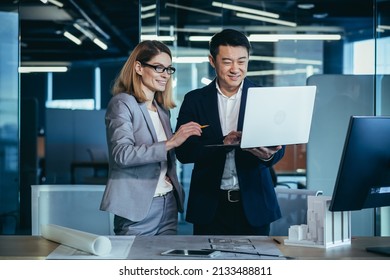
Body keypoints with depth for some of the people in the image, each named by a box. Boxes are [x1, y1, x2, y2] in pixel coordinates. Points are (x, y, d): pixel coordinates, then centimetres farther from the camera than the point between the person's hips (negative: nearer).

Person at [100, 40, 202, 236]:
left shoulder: (162, 109, 16)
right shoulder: (122, 103, -6)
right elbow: (122, 154, -21)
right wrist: (170, 143, -25)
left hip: (168, 203, 7)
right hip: (138, 206, -7)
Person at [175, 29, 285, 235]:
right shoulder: (195, 100, 4)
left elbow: (278, 147, -4)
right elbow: (182, 151, -6)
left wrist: (268, 155, -28)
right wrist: (224, 143, -21)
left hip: (253, 204, 0)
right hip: (210, 206, 0)